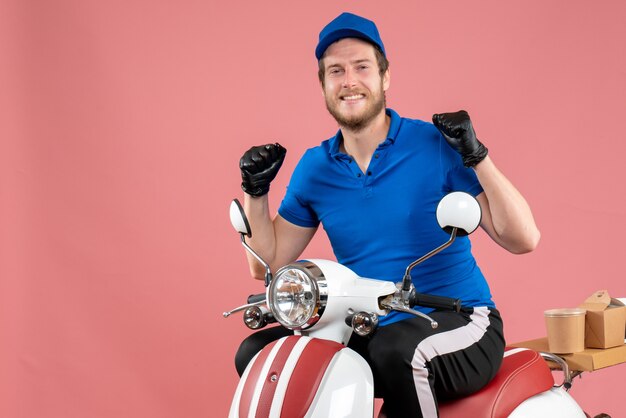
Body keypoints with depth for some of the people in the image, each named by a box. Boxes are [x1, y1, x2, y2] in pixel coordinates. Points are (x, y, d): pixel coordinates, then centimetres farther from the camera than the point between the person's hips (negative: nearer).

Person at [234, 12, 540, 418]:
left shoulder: (437, 145, -10)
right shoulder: (314, 168, 5)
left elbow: (523, 239, -14)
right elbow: (268, 265, 11)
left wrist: (477, 156, -23)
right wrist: (255, 192, -1)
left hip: (458, 324, -5)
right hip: (368, 330, 5)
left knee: (396, 352, -36)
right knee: (255, 353, -9)